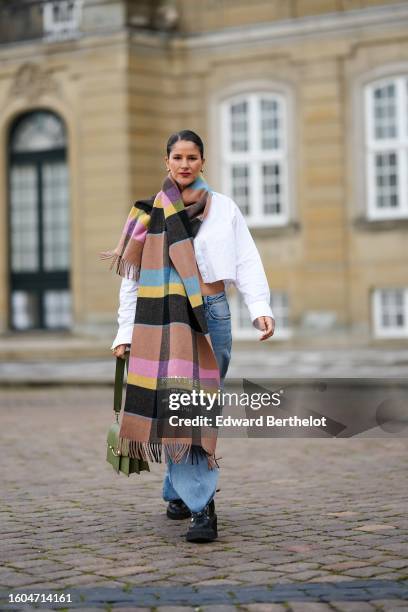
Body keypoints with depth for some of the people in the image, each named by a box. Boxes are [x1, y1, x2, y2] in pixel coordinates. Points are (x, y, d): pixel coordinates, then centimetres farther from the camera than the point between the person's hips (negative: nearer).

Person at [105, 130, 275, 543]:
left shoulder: (224, 209, 9)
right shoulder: (150, 212, 8)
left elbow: (246, 263, 2)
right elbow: (132, 278, 8)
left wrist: (260, 308, -13)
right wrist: (126, 332, 3)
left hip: (212, 313, 1)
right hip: (165, 317, -1)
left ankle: (179, 491, 20)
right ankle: (201, 508, -10)